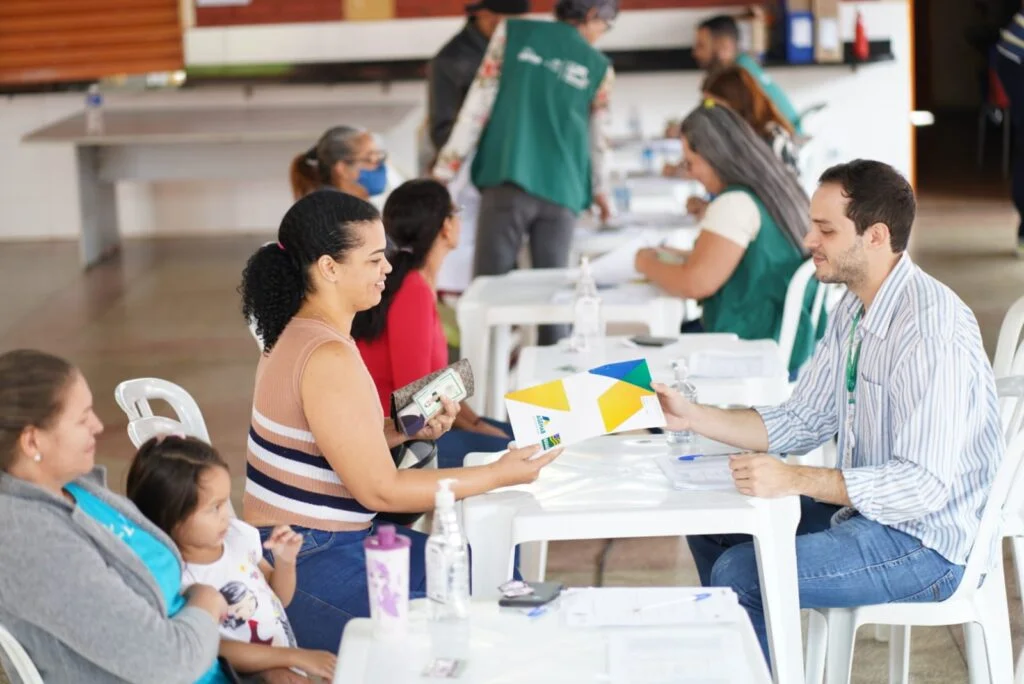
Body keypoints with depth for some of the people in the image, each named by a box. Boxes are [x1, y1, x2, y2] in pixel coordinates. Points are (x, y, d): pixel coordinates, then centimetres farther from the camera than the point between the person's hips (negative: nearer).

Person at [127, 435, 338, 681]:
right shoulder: (177, 581, -18)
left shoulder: (238, 535, 2)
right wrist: (295, 657, -23)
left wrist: (285, 561, -3)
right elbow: (214, 654, -21)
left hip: (289, 665, 7)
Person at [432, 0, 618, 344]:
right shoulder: (599, 67, 12)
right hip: (561, 189, 2)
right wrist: (598, 190, 41)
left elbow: (478, 103, 3)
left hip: (507, 179, -1)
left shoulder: (512, 32, 8)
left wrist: (446, 169, 4)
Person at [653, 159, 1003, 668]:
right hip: (867, 509, 10)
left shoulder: (932, 329, -26)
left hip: (925, 542, -10)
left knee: (740, 574, -19)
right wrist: (691, 417, -1)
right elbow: (801, 422, 9)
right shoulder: (855, 310, 4)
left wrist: (795, 480, -34)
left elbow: (924, 483, -30)